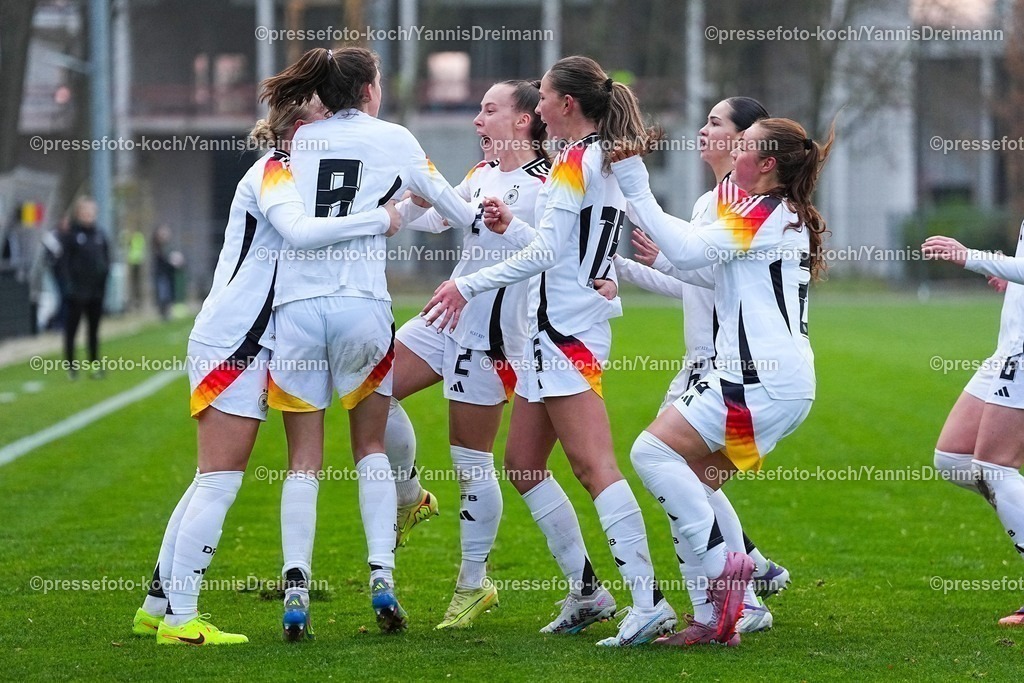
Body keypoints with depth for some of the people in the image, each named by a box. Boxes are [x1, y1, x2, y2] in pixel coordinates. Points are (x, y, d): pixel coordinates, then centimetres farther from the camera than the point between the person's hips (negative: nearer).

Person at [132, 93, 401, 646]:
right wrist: (378, 219, -22)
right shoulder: (272, 173, -11)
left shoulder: (286, 175, 19)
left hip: (250, 345, 10)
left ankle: (158, 606, 17)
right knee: (220, 482, -9)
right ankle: (179, 618, -8)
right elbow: (300, 232, -29)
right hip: (234, 345, -10)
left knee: (212, 482, 13)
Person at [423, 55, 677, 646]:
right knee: (523, 463, 13)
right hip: (564, 326, 10)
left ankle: (648, 601, -22)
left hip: (567, 328, -10)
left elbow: (548, 252, -17)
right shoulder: (609, 161, 16)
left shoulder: (574, 161, -12)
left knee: (593, 465, -16)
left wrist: (469, 286, -13)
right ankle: (586, 592, 15)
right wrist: (513, 226, 23)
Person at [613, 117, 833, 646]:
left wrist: (634, 185, -15)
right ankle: (720, 618, 6)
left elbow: (688, 250, -18)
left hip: (761, 380, -10)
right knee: (694, 487, 9)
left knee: (653, 451, -13)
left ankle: (722, 564, -17)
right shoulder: (793, 219, 22)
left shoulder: (764, 211, -8)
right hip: (785, 382, 10)